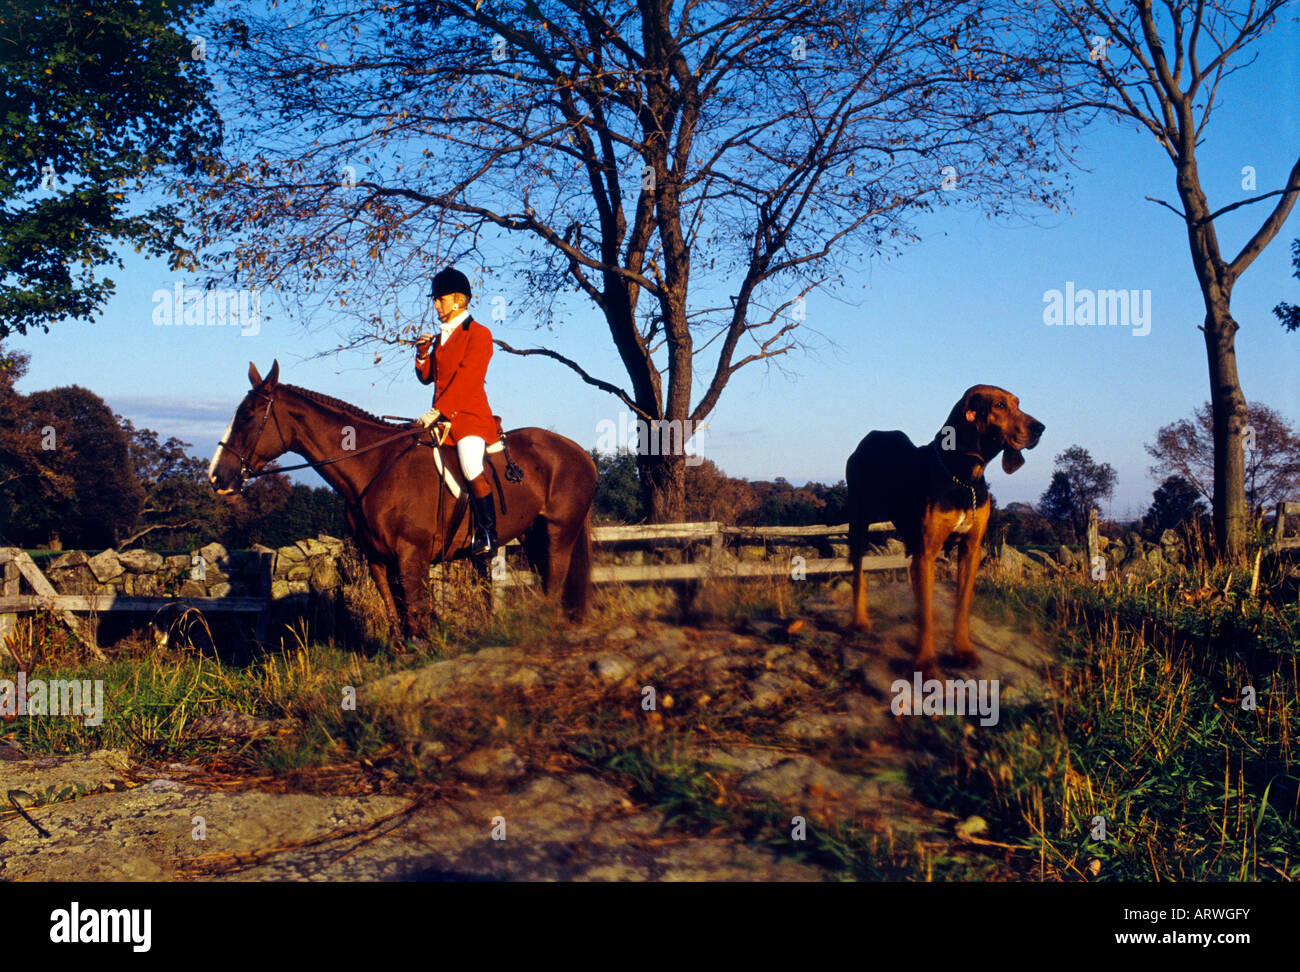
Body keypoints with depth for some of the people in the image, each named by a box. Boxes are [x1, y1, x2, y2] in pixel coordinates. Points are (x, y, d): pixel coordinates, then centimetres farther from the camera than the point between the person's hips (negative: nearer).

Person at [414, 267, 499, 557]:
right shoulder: (442, 337, 19)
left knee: (471, 468, -28)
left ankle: (487, 535, -20)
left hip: (470, 415, -9)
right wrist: (422, 354, -1)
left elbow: (466, 377, -15)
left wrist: (437, 410, -22)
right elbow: (427, 377, 19)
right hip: (442, 417, 9)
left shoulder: (479, 334, -5)